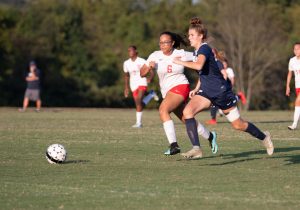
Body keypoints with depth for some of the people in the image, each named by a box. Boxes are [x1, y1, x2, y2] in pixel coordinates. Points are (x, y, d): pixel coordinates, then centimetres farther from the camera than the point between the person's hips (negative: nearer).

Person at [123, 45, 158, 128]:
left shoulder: (142, 61, -9)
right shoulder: (126, 63, 7)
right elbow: (126, 76, 19)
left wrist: (150, 78, -27)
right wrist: (126, 88, 16)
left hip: (142, 83, -5)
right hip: (133, 85, 5)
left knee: (139, 101, -22)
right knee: (138, 104, 6)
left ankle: (139, 122, -19)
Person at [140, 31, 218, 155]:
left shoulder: (182, 54, -7)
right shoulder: (155, 56, 1)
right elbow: (142, 73, 3)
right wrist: (149, 67, -18)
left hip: (180, 87, -6)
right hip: (167, 92, 6)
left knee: (163, 110, -28)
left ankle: (173, 144, -32)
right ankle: (210, 137, 39)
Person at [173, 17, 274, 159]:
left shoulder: (204, 48, -18)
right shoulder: (196, 51, 10)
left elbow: (199, 65, -39)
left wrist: (180, 62, -29)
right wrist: (196, 89, 15)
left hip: (221, 91, -8)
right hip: (206, 91, 8)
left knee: (238, 125, 3)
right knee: (187, 111, -18)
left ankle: (264, 137, 30)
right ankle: (196, 149, -21)